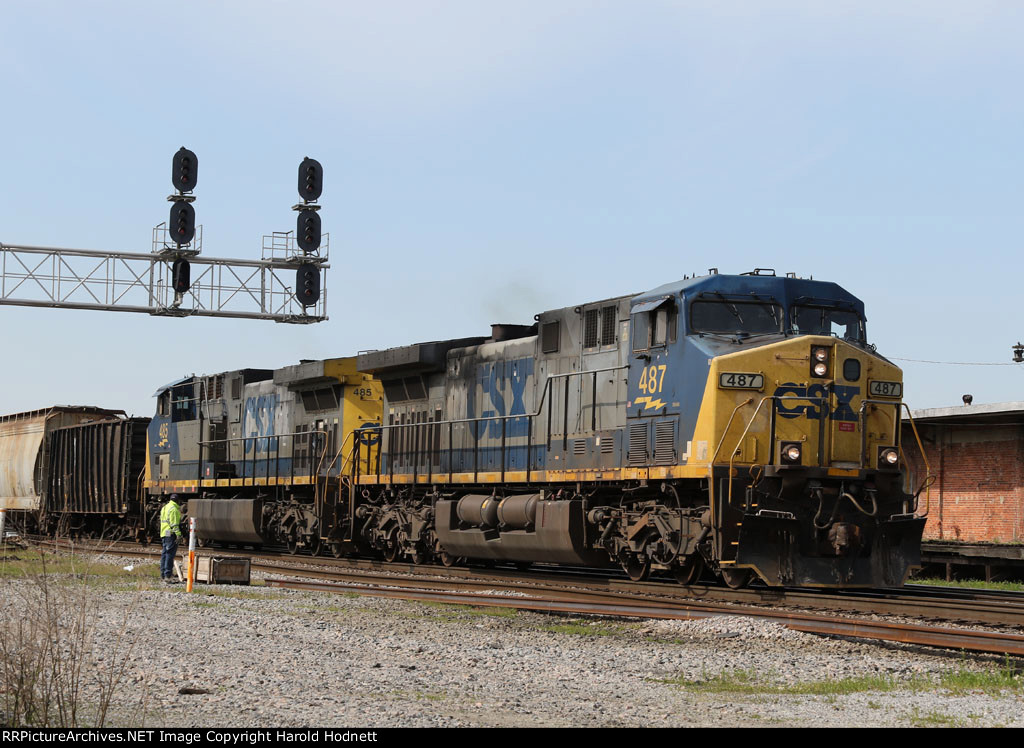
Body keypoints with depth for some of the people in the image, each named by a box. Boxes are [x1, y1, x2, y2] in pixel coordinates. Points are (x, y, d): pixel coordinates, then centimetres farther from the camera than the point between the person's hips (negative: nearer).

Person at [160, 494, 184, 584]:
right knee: (170, 554, -10)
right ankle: (168, 576, -14)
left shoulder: (164, 508, 19)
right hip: (171, 534, -10)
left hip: (163, 534, 10)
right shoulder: (174, 509, -12)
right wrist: (178, 534, -19)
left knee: (165, 554, 14)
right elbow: (174, 523, -18)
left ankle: (163, 575, 19)